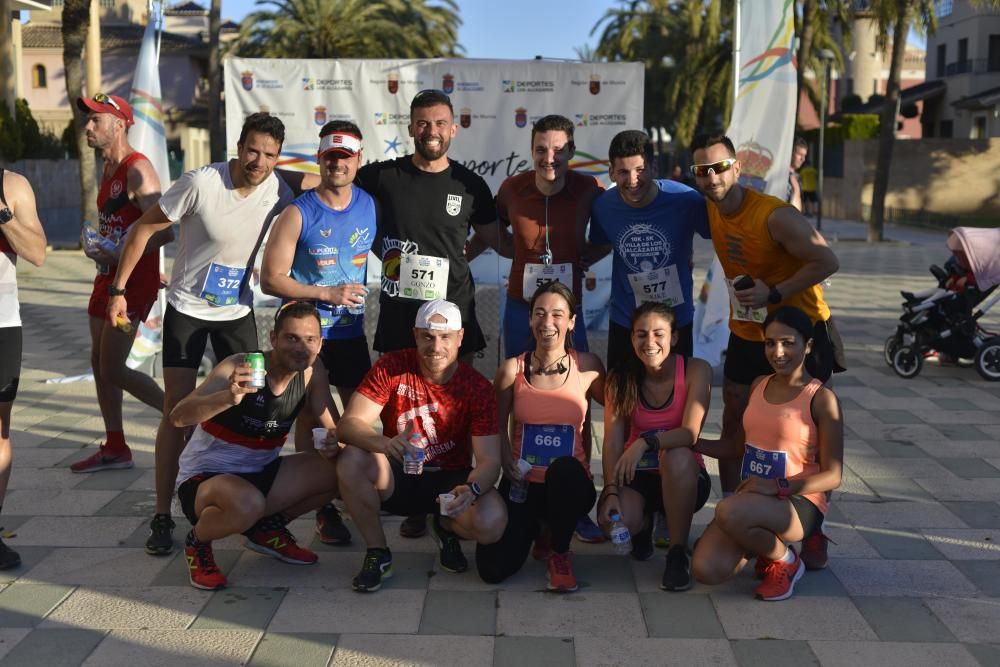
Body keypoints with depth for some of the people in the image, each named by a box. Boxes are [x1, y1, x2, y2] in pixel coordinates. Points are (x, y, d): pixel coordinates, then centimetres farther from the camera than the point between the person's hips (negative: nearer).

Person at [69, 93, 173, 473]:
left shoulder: (137, 170, -16)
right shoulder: (107, 170, 13)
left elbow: (164, 231, -25)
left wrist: (117, 256, -23)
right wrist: (98, 250, 12)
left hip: (134, 280, -10)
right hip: (109, 276, 10)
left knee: (113, 369, -9)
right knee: (99, 363, 12)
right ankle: (115, 449, 22)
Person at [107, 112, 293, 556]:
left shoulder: (279, 194, -10)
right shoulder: (200, 183, -22)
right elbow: (144, 228, -12)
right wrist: (118, 290, -12)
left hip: (237, 312, 3)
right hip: (187, 308, -3)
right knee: (177, 410, -4)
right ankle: (162, 516, 6)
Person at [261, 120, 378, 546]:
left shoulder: (370, 205, 0)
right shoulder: (298, 214, -13)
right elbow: (271, 279, -14)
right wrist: (327, 293, -19)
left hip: (351, 330, 4)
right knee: (310, 417, 5)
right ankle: (322, 508, 14)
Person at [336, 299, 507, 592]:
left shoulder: (477, 387, -13)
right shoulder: (392, 367, -13)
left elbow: (489, 459, -16)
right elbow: (349, 423, -20)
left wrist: (472, 489, -40)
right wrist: (386, 443, -43)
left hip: (450, 480, 0)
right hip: (397, 478, 0)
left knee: (491, 523, -31)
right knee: (351, 461, -32)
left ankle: (446, 527, 9)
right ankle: (377, 554, -8)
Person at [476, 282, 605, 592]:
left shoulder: (587, 366, -3)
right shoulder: (512, 369, -1)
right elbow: (498, 425, 10)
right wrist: (507, 461, -8)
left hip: (569, 483, -1)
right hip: (522, 484, 1)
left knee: (564, 469, -40)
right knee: (493, 569, -18)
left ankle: (559, 552, -8)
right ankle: (534, 528, 19)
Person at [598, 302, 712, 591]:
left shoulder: (695, 371, -12)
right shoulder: (620, 380, -5)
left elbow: (690, 433, -23)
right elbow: (612, 443, -12)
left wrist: (645, 443, -40)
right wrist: (611, 490, -27)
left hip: (683, 477, -2)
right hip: (637, 476, 2)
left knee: (677, 455, -38)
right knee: (614, 519, -32)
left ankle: (678, 553, -21)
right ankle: (643, 527, 9)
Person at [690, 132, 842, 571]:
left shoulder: (775, 216, -23)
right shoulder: (710, 213, -2)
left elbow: (827, 262, -22)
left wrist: (774, 294, -27)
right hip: (745, 334, 6)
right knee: (733, 426, 7)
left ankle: (814, 532, 11)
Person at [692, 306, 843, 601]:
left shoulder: (821, 399, -9)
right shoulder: (759, 386, 10)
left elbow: (832, 475, -10)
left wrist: (779, 486, -23)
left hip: (798, 502, -6)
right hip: (750, 496, 6)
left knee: (729, 512, -37)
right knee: (707, 571, -18)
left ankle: (785, 560, -5)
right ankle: (765, 544, 14)